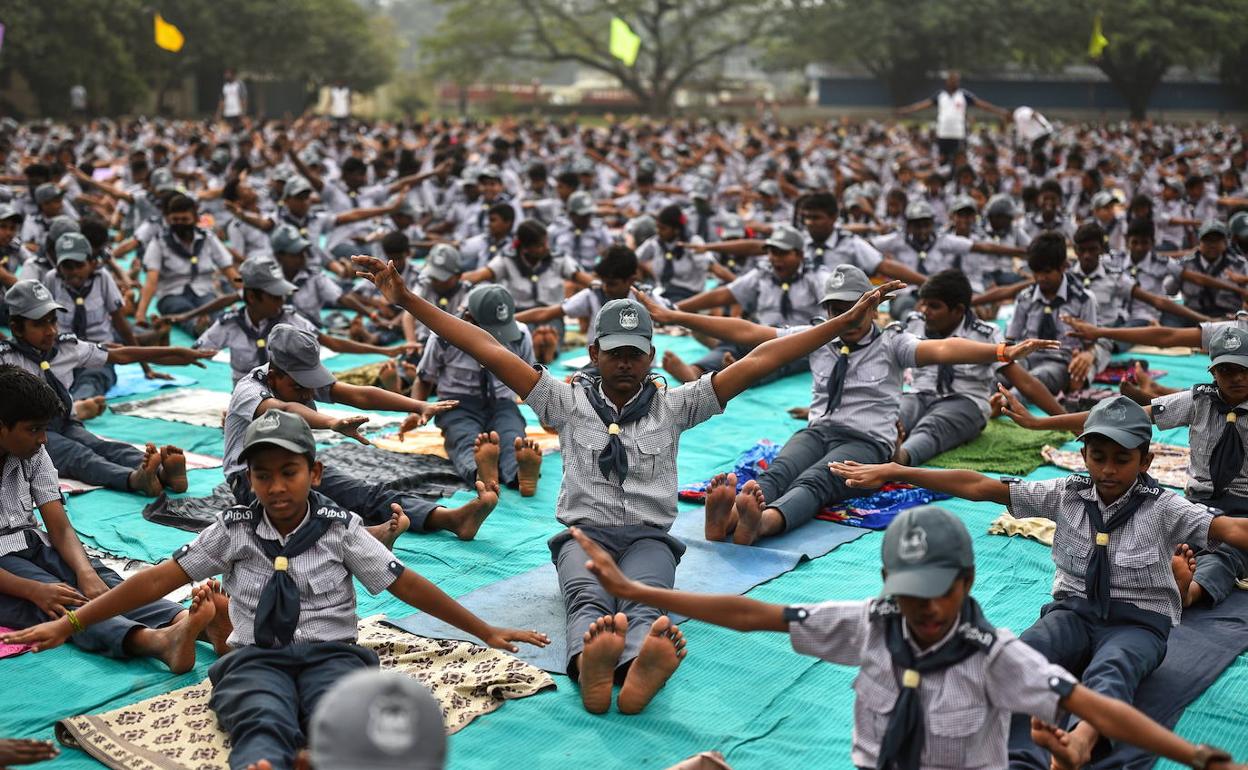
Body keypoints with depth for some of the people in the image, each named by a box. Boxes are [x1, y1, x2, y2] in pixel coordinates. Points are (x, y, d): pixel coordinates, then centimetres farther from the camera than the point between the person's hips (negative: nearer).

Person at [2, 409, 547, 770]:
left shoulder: (339, 528, 6)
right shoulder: (233, 530, 9)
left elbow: (407, 585, 7)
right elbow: (159, 579, 9)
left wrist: (486, 632, 7)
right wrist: (69, 624, 5)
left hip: (331, 652, 1)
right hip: (255, 658, -1)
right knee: (264, 725, -38)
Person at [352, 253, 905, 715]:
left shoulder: (673, 406, 11)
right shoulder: (569, 402, 10)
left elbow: (758, 361, 3)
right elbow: (487, 349, 3)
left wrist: (847, 321, -2)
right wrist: (406, 299, -3)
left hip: (649, 536, 0)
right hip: (584, 531, 0)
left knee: (644, 604, -34)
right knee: (588, 600, -35)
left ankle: (638, 669, -68)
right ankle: (591, 667, -68)